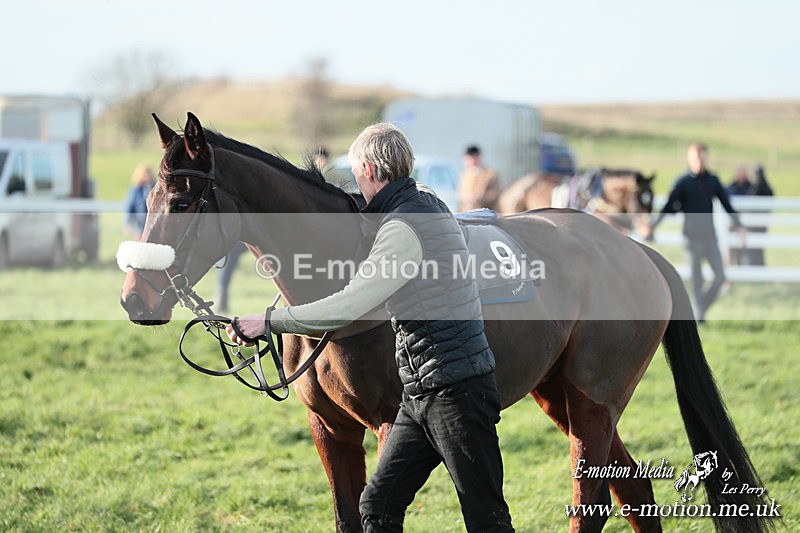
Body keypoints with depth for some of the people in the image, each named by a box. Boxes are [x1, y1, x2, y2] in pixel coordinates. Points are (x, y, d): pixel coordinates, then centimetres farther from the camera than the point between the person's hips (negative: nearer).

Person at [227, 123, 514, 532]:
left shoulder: (404, 226, -18)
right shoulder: (426, 204, 13)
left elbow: (347, 308, -23)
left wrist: (269, 322, -16)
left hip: (456, 391, -10)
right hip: (421, 392, 10)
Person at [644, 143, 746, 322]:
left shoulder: (713, 181, 7)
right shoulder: (683, 183, -4)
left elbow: (727, 205, 11)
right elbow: (669, 207, -3)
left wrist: (738, 225, 3)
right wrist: (652, 227, -9)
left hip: (710, 235, 4)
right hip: (693, 235, -4)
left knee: (720, 275, -2)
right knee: (697, 279, -1)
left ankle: (703, 307, 14)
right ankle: (699, 315, 7)